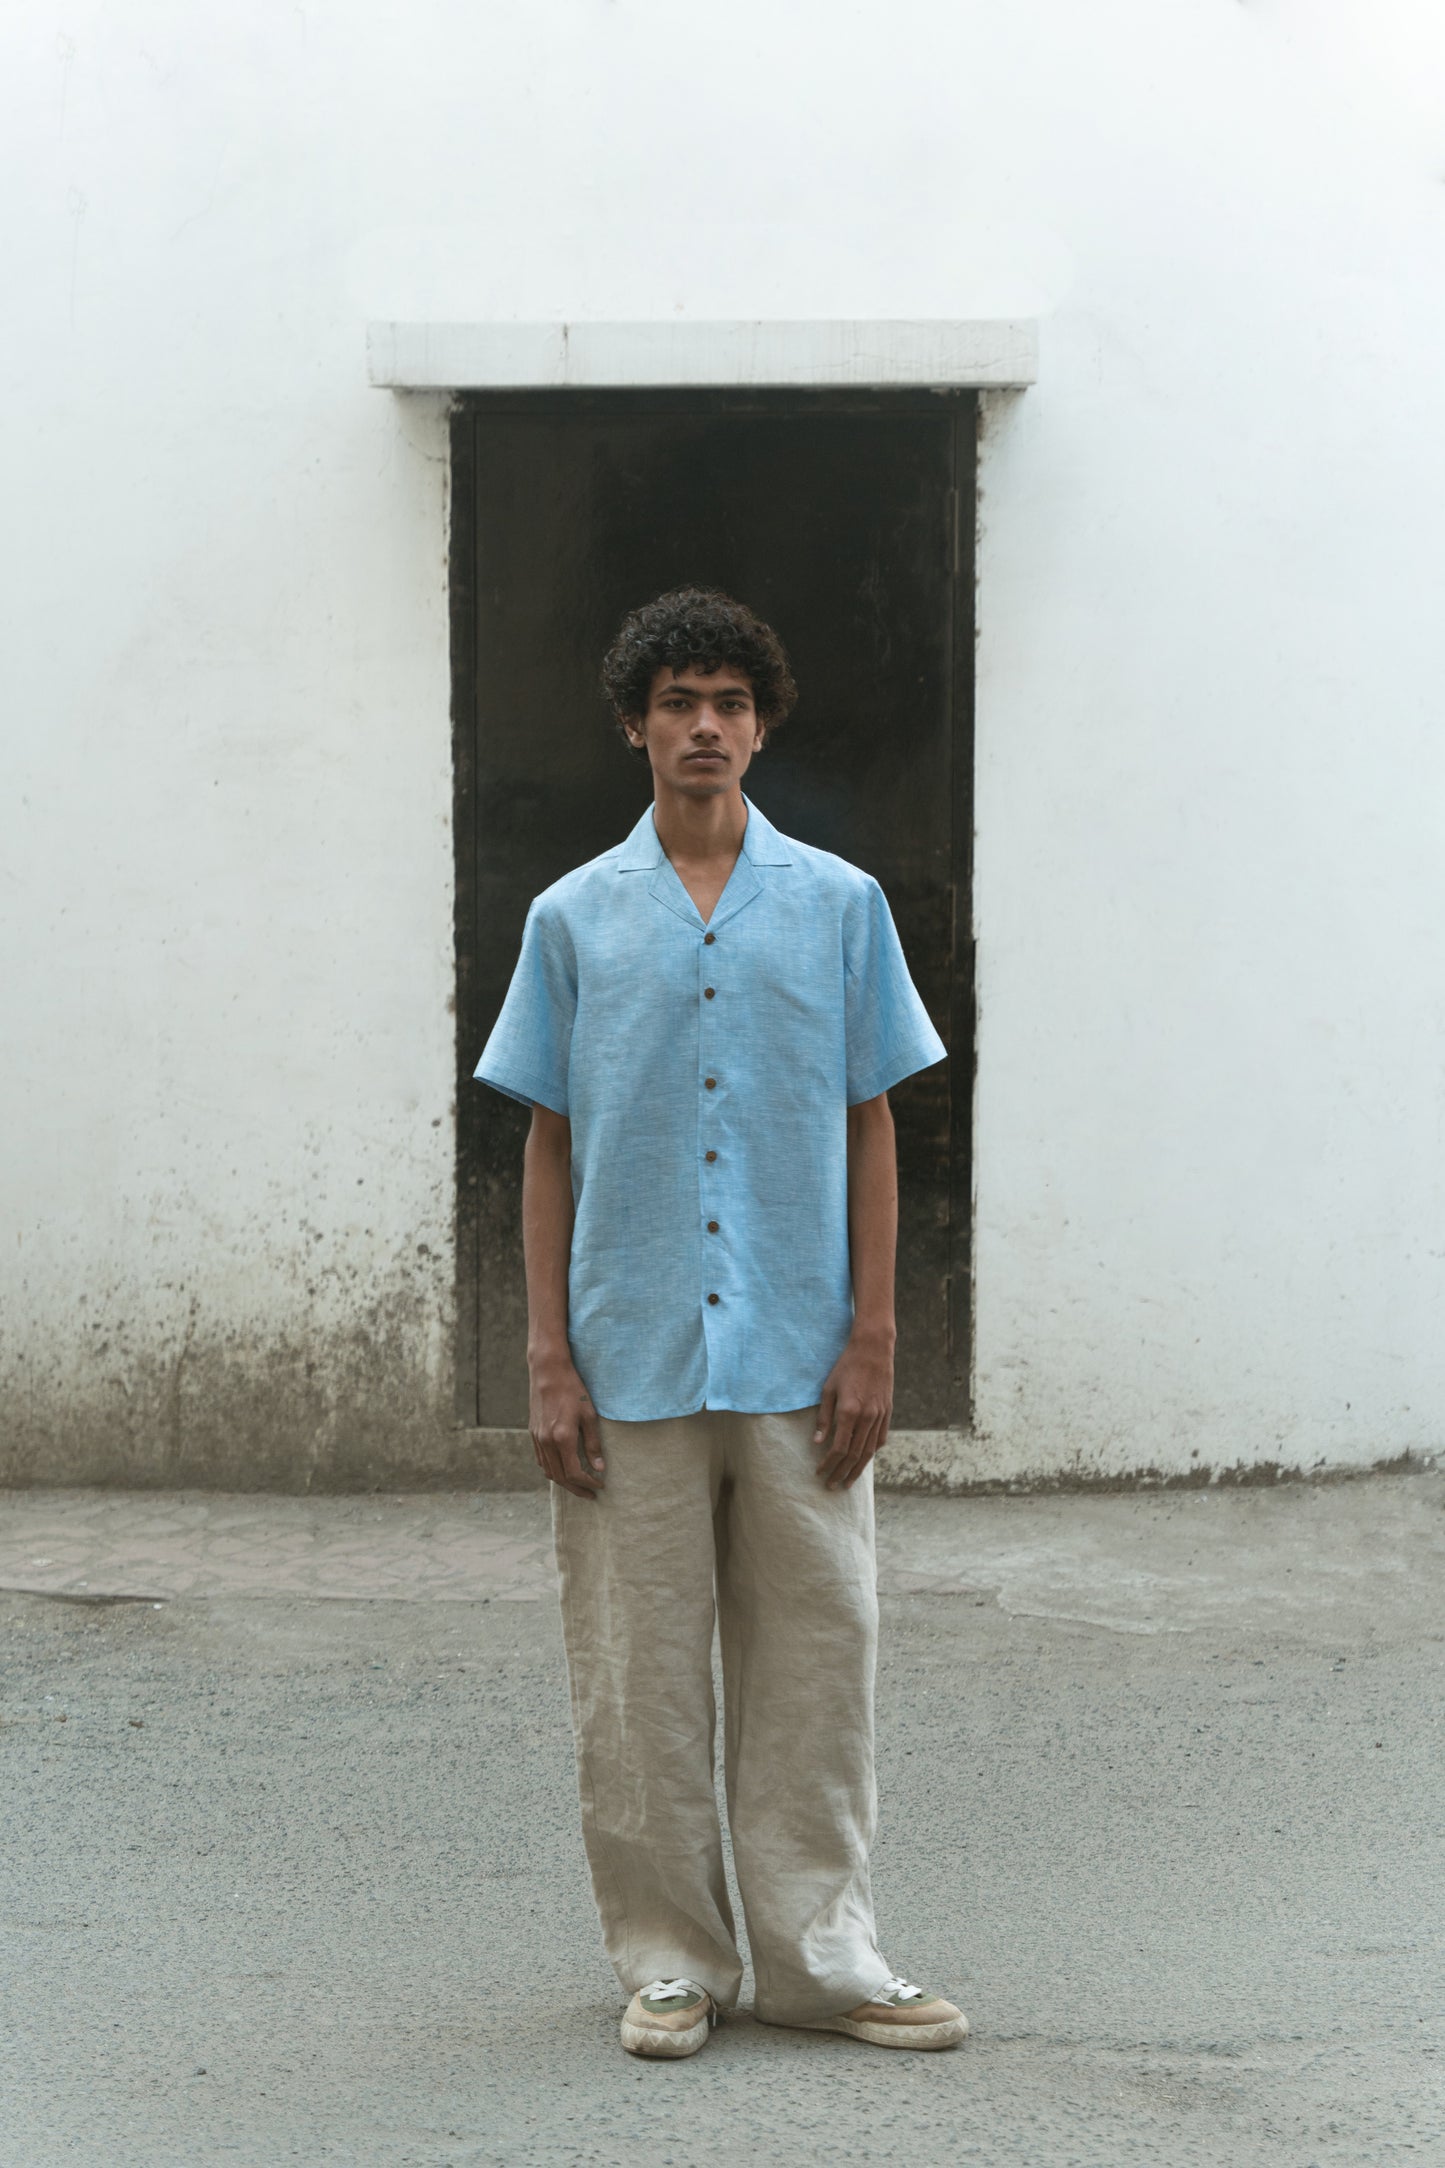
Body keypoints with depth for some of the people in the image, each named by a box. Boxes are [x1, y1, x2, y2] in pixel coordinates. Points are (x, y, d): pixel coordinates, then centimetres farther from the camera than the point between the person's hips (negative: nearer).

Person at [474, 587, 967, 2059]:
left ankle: (817, 1954, 16)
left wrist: (871, 1340, 0)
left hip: (796, 1359, 0)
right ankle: (668, 1958, 17)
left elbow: (868, 1129, 7)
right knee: (638, 1678, 5)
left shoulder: (839, 906, 5)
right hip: (631, 1361, 0)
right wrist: (548, 1357, 0)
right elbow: (549, 1145, 6)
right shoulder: (574, 919, 5)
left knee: (813, 1662, 4)